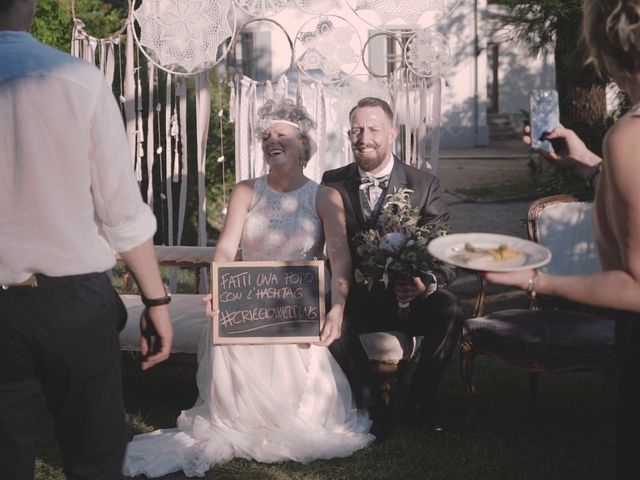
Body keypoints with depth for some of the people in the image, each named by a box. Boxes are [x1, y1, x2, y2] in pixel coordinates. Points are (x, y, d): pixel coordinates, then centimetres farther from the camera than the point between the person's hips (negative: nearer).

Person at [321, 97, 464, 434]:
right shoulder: (332, 183, 4)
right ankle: (372, 405, -10)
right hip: (355, 296, 1)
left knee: (450, 314, -29)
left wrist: (428, 283, -32)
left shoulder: (424, 185, -1)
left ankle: (422, 398, -2)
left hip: (409, 296, 0)